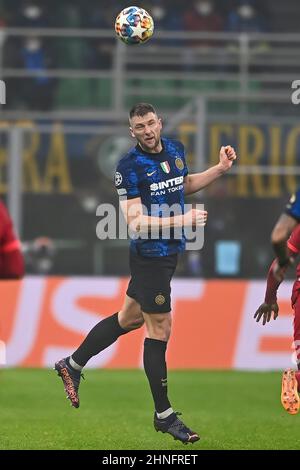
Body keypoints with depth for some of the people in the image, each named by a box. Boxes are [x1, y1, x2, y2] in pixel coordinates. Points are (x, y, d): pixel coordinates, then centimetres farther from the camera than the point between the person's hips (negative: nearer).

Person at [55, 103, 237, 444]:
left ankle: (72, 365, 36)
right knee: (159, 329, -2)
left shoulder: (175, 149, 5)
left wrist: (221, 169, 13)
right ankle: (164, 415, 7)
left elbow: (185, 185, 25)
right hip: (150, 256, -8)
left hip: (169, 251, 8)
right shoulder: (129, 167, -18)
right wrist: (181, 220, -27)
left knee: (129, 317, 20)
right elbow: (135, 221, -23)